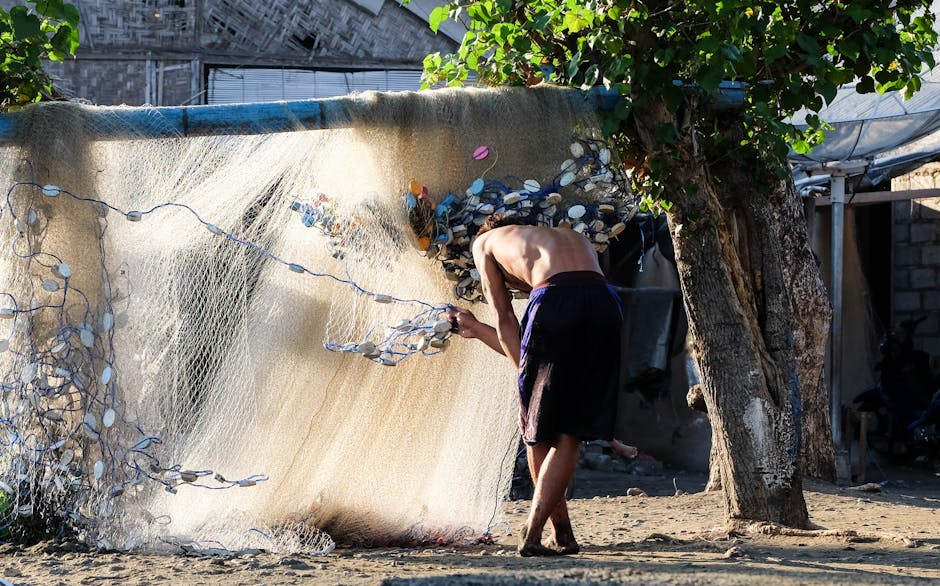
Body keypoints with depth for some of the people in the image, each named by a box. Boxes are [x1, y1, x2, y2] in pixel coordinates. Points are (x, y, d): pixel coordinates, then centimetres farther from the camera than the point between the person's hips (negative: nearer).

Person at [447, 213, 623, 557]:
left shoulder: (486, 242, 31)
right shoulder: (575, 239, 41)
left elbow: (505, 320, 25)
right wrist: (476, 329, 48)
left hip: (556, 303, -4)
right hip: (604, 303, 4)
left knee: (537, 429, 15)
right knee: (571, 434, 12)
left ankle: (563, 534, 18)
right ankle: (532, 535, 6)